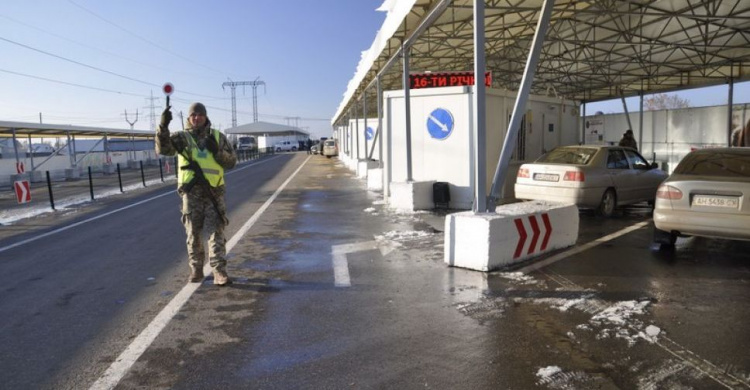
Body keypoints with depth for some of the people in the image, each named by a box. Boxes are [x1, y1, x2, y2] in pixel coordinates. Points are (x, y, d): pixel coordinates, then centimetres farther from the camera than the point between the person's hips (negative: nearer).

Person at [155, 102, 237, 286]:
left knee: (216, 232, -4)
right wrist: (163, 126, -28)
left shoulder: (218, 137, 8)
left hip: (214, 192, 0)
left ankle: (220, 272, -3)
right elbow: (163, 148, -14)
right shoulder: (181, 137, 5)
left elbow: (231, 161, 7)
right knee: (193, 233, 8)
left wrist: (217, 151, -11)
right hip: (191, 193, 0)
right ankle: (196, 270, 21)